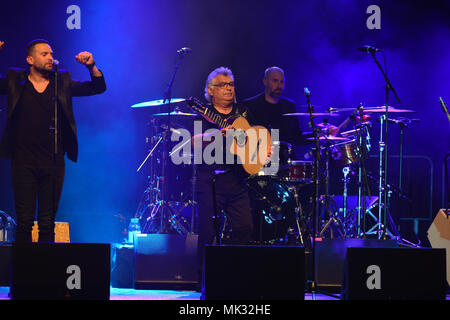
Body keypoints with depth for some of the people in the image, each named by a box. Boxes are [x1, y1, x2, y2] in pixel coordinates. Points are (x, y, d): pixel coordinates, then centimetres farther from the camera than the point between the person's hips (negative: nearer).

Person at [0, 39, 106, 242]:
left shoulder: (62, 82, 10)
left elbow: (98, 87, 10)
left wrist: (91, 66, -10)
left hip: (54, 164, 1)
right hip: (24, 163, -1)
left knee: (48, 224, 4)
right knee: (24, 222, -5)